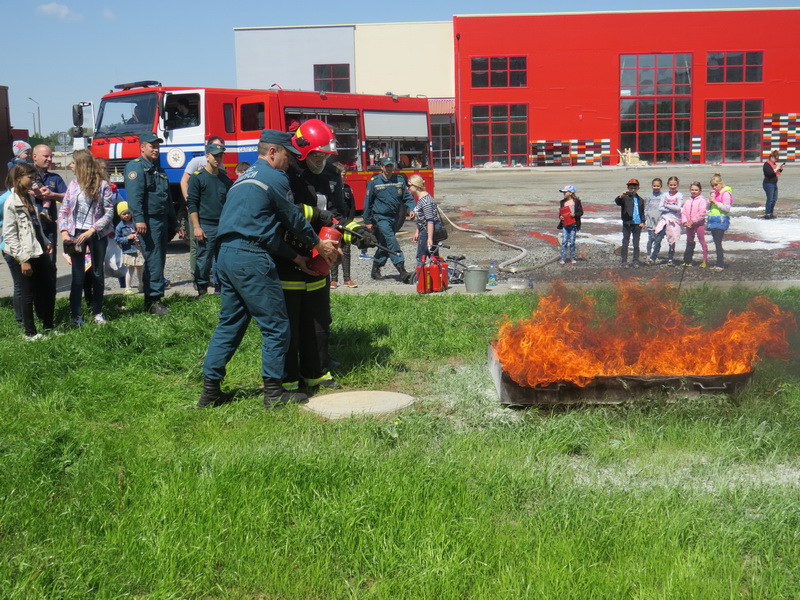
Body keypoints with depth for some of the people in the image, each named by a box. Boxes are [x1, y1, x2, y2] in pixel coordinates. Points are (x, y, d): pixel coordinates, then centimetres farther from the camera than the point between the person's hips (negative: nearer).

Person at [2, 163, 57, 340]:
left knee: (48, 289, 11)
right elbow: (9, 235, -16)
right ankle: (30, 333, 14)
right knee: (28, 294, 2)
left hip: (38, 253, 8)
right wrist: (23, 259, -18)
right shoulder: (11, 202, -13)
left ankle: (48, 327, 24)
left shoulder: (28, 198, 12)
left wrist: (45, 242, 5)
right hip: (22, 257, -8)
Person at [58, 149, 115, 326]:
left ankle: (97, 312, 18)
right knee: (78, 275, 0)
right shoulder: (73, 184, 6)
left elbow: (109, 213, -7)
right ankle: (76, 315, 5)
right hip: (77, 234, 2)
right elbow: (63, 210, 9)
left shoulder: (102, 185, -5)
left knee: (98, 274, 7)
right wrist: (64, 232, -5)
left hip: (97, 235, -2)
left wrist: (91, 231, -14)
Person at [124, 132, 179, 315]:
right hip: (149, 221, -9)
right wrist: (139, 219, -28)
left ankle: (151, 298, 18)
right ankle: (154, 300, -11)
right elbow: (134, 195, -18)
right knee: (153, 260, -12)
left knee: (159, 260, 11)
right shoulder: (136, 166, -6)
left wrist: (174, 223, 26)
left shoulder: (158, 169, 23)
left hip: (162, 220, 9)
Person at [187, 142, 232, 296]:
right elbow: (192, 204, -5)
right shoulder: (197, 177, -1)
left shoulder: (225, 178, 14)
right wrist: (196, 227, -11)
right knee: (204, 260, -2)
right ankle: (202, 291, 7)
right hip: (206, 226, -5)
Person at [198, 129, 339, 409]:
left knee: (229, 323, 15)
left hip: (226, 255, 9)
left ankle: (210, 390, 16)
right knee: (276, 326, 0)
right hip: (251, 259, -9)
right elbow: (294, 219, 2)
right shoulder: (275, 178, -5)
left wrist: (295, 257, 22)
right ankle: (273, 391, 4)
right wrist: (319, 245, 17)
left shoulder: (245, 177, 23)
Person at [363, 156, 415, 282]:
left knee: (384, 244, 13)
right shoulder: (374, 182, -3)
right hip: (380, 217, -5)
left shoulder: (400, 180, 6)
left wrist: (411, 209, -11)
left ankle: (375, 270, 27)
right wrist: (368, 221, 2)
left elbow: (407, 197, 9)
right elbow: (368, 202, 2)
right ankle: (402, 270, -25)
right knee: (391, 241, -19)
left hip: (395, 217, 5)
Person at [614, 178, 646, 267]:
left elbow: (642, 212, 16)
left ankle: (636, 261, 13)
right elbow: (617, 202, -21)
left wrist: (643, 222, 3)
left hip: (637, 224, 3)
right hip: (627, 224, -3)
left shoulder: (640, 200, 12)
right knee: (625, 243, 0)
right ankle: (624, 261, 5)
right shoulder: (625, 198, -1)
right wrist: (620, 196, -41)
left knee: (636, 243, 7)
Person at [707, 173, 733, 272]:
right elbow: (708, 207, 16)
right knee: (716, 242, 9)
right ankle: (720, 262, 15)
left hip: (721, 220, -8)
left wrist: (715, 202, -18)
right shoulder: (714, 193, 15)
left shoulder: (725, 193, -10)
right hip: (713, 220, 8)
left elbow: (727, 208, -17)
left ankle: (720, 264, -8)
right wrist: (710, 200, -2)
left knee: (718, 242, -10)